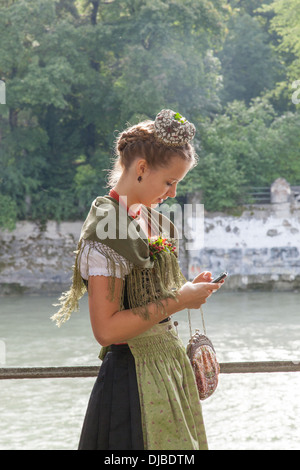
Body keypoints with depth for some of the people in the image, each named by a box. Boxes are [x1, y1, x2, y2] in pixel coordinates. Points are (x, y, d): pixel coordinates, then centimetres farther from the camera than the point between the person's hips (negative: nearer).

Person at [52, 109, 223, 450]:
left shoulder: (148, 219, 11)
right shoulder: (108, 230, -17)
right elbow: (106, 329, -23)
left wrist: (188, 290, 4)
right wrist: (178, 301, -18)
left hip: (168, 364, 9)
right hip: (134, 374, -9)